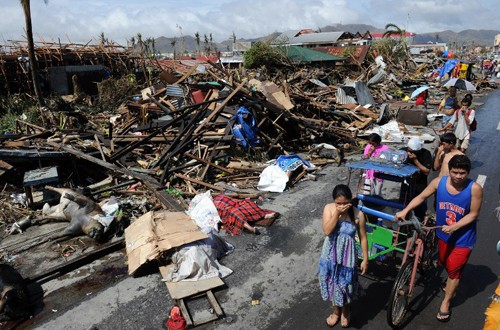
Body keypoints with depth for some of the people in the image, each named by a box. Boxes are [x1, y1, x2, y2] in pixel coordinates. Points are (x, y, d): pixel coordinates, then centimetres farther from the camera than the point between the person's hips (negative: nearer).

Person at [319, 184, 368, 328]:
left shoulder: (357, 214, -19)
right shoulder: (328, 208, -15)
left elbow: (363, 238, -8)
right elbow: (327, 231, -24)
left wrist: (365, 259, -3)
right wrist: (337, 213, -30)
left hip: (347, 256, -2)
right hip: (330, 255, 2)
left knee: (345, 285, 17)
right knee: (333, 283, 19)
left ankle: (345, 311, 47)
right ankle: (336, 311, 46)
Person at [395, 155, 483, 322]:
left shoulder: (474, 188, -24)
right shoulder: (439, 182, -17)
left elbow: (473, 214, -17)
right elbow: (421, 197, -9)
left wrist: (454, 226, -28)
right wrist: (405, 211, -21)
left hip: (463, 237, -3)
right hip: (443, 233, 3)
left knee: (454, 270, 7)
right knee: (445, 263, 24)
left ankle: (446, 302, 27)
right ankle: (451, 282, 57)